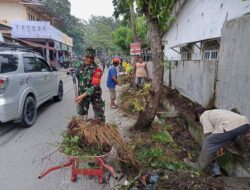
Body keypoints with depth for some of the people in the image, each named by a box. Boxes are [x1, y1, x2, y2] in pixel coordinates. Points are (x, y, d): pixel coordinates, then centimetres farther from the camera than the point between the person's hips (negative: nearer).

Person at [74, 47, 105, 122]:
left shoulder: (97, 69, -17)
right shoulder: (80, 66, -1)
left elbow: (94, 86, -24)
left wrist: (82, 96, -30)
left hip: (94, 95, -4)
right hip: (82, 94, 4)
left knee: (99, 116, 6)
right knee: (81, 115, 14)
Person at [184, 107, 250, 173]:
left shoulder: (203, 116, 13)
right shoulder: (216, 112, 37)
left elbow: (209, 134, 5)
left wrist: (216, 150, 16)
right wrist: (221, 146, 34)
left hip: (232, 126, -8)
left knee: (208, 143, 4)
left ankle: (200, 165, 13)